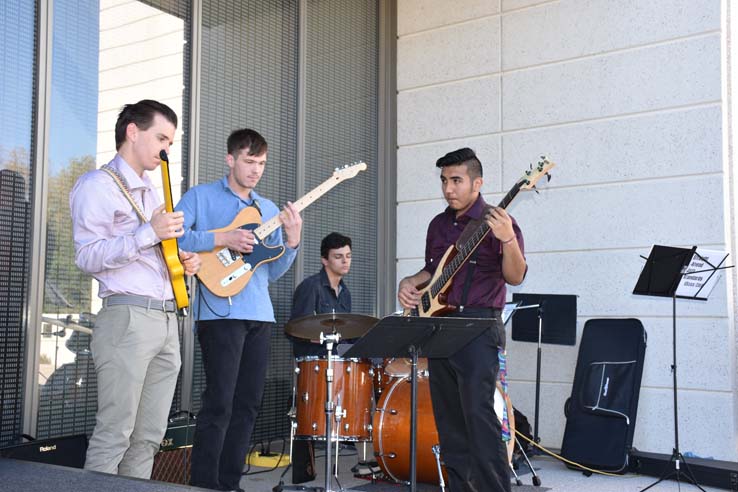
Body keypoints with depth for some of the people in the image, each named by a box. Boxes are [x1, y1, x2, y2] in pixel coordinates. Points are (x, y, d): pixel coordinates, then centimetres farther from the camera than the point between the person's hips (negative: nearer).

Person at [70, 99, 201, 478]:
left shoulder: (151, 192, 24)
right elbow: (87, 257, -12)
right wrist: (149, 233, -19)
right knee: (113, 436, -7)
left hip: (168, 318, 8)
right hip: (127, 316, -8)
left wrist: (183, 261, 11)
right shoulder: (98, 184, -2)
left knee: (149, 437, 8)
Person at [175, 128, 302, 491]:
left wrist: (292, 242, -2)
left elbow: (272, 272, 16)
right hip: (220, 311, -6)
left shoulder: (269, 210, 20)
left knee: (247, 405, 8)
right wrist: (222, 238, -19)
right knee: (219, 404, -9)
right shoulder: (201, 197, 4)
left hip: (260, 315, 6)